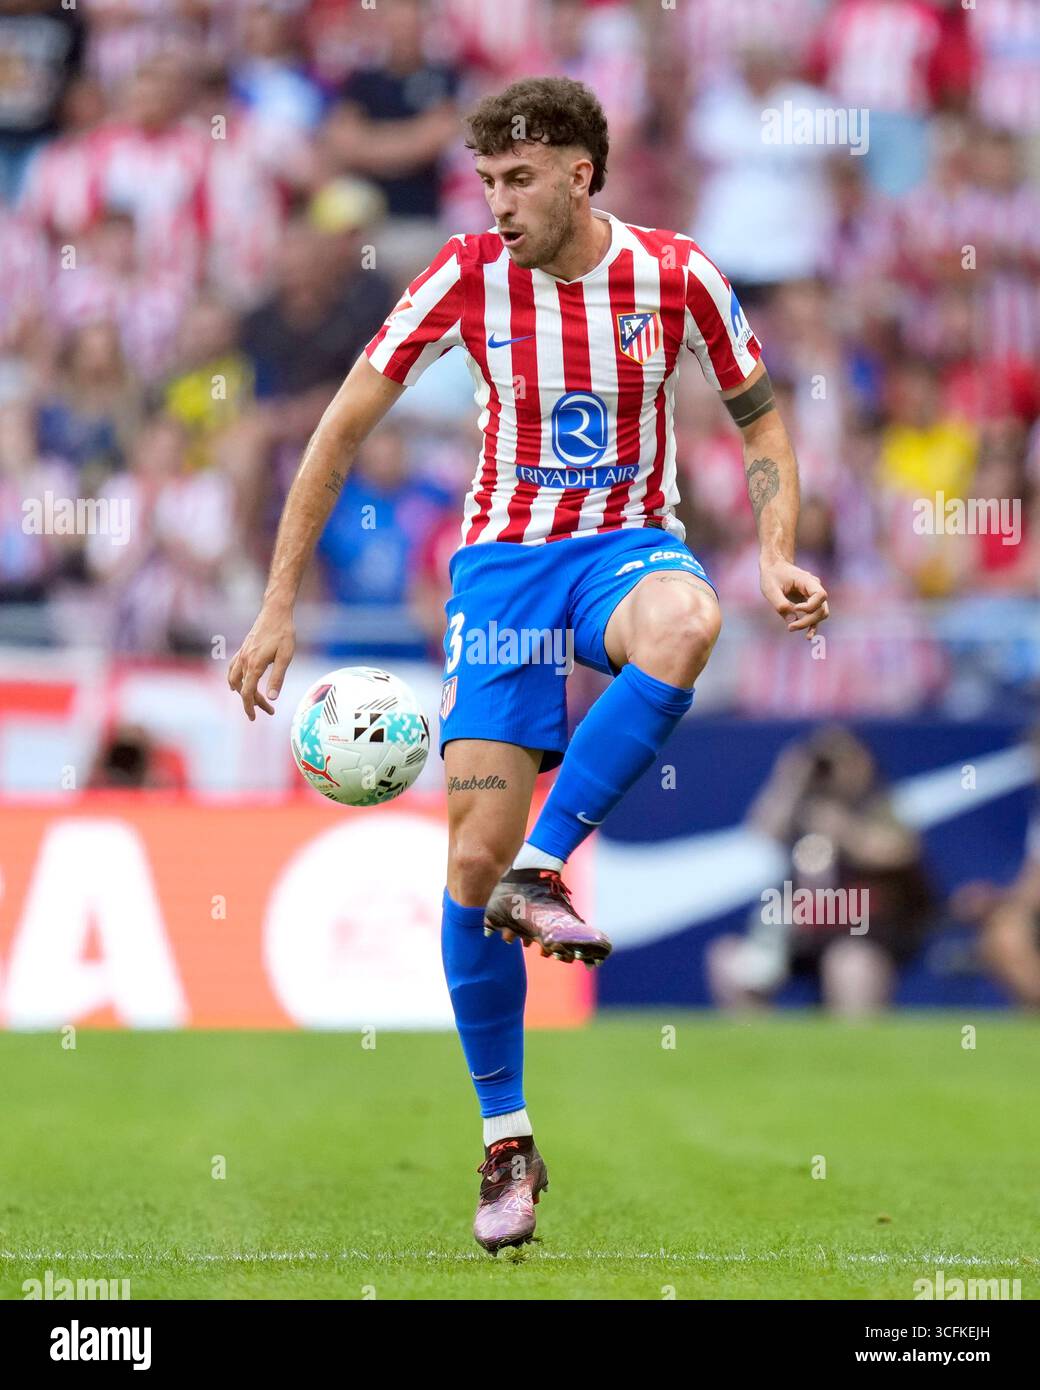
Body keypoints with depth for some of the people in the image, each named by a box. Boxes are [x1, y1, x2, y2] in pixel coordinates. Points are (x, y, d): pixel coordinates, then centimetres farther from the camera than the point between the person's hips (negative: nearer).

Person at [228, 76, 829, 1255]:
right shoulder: (467, 278, -7)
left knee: (685, 623, -40)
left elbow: (760, 417, 9)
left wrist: (777, 558, -7)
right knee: (473, 853, -10)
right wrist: (279, 606, -6)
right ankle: (506, 1142, 6)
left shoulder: (675, 277, -6)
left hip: (627, 544, 0)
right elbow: (341, 429, -3)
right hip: (504, 559, 0)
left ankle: (538, 873, -27)